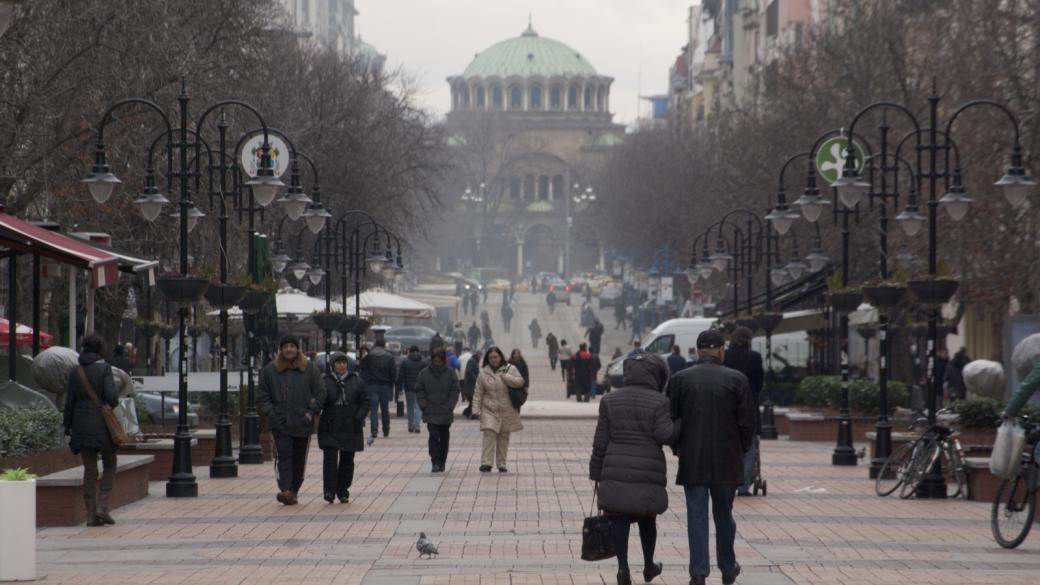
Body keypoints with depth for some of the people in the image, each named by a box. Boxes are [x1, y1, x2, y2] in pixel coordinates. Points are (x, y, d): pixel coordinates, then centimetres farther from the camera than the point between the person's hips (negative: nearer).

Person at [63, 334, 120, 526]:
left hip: (81, 423, 3)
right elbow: (111, 395, -17)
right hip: (102, 423, -3)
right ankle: (102, 507, -5)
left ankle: (91, 514, 4)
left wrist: (68, 426, 9)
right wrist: (113, 403, 6)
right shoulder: (104, 368, -7)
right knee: (109, 465, 10)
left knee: (89, 470, 7)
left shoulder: (75, 372, 4)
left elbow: (69, 402, 4)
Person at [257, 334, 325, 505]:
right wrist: (270, 412, -7)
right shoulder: (270, 371, 4)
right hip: (280, 424, -1)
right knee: (283, 456, -14)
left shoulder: (310, 369, 4)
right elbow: (262, 397, 7)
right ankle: (285, 490, -24)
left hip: (303, 424, 1)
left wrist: (311, 412, -7)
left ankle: (293, 491, 19)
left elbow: (320, 394, 5)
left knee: (300, 459, 8)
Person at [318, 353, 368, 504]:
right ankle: (329, 491, -10)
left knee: (347, 460, 6)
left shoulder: (357, 381, 7)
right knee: (330, 458, -12)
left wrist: (358, 418, -8)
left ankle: (343, 492, 16)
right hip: (330, 428, -2)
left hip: (351, 429, 2)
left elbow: (365, 402, 5)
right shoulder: (325, 381, 2)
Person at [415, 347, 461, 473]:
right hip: (430, 413, -1)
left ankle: (442, 462, 21)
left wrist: (450, 407, -8)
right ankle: (435, 463, -12)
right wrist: (423, 406, -6)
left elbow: (455, 391, 1)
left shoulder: (450, 373, 0)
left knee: (444, 439, 10)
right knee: (433, 437, -11)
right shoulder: (424, 373, 1)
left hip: (446, 413, 1)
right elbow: (419, 391, 5)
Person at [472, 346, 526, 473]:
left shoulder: (510, 369, 3)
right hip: (489, 409, -1)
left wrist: (504, 376, -16)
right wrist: (476, 409, -4)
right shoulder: (483, 372, 4)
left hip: (507, 410, 1)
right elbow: (478, 393, 4)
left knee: (504, 437, 6)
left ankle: (501, 464, 16)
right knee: (489, 434, -15)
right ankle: (486, 463, -17)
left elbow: (520, 382, -8)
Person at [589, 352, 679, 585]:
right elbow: (664, 434, -16)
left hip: (616, 473, 1)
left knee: (619, 520, 3)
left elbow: (600, 442, 4)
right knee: (646, 521, 15)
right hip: (648, 475, -1)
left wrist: (596, 473, 9)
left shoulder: (610, 400, 6)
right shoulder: (659, 402, -4)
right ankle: (649, 566, 30)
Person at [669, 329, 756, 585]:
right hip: (727, 461, 1)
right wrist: (742, 449, 12)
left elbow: (671, 419, -1)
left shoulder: (680, 379, -3)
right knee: (724, 515, 15)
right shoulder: (737, 380, -4)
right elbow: (747, 422, -4)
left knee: (697, 516, 2)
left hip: (692, 461, -1)